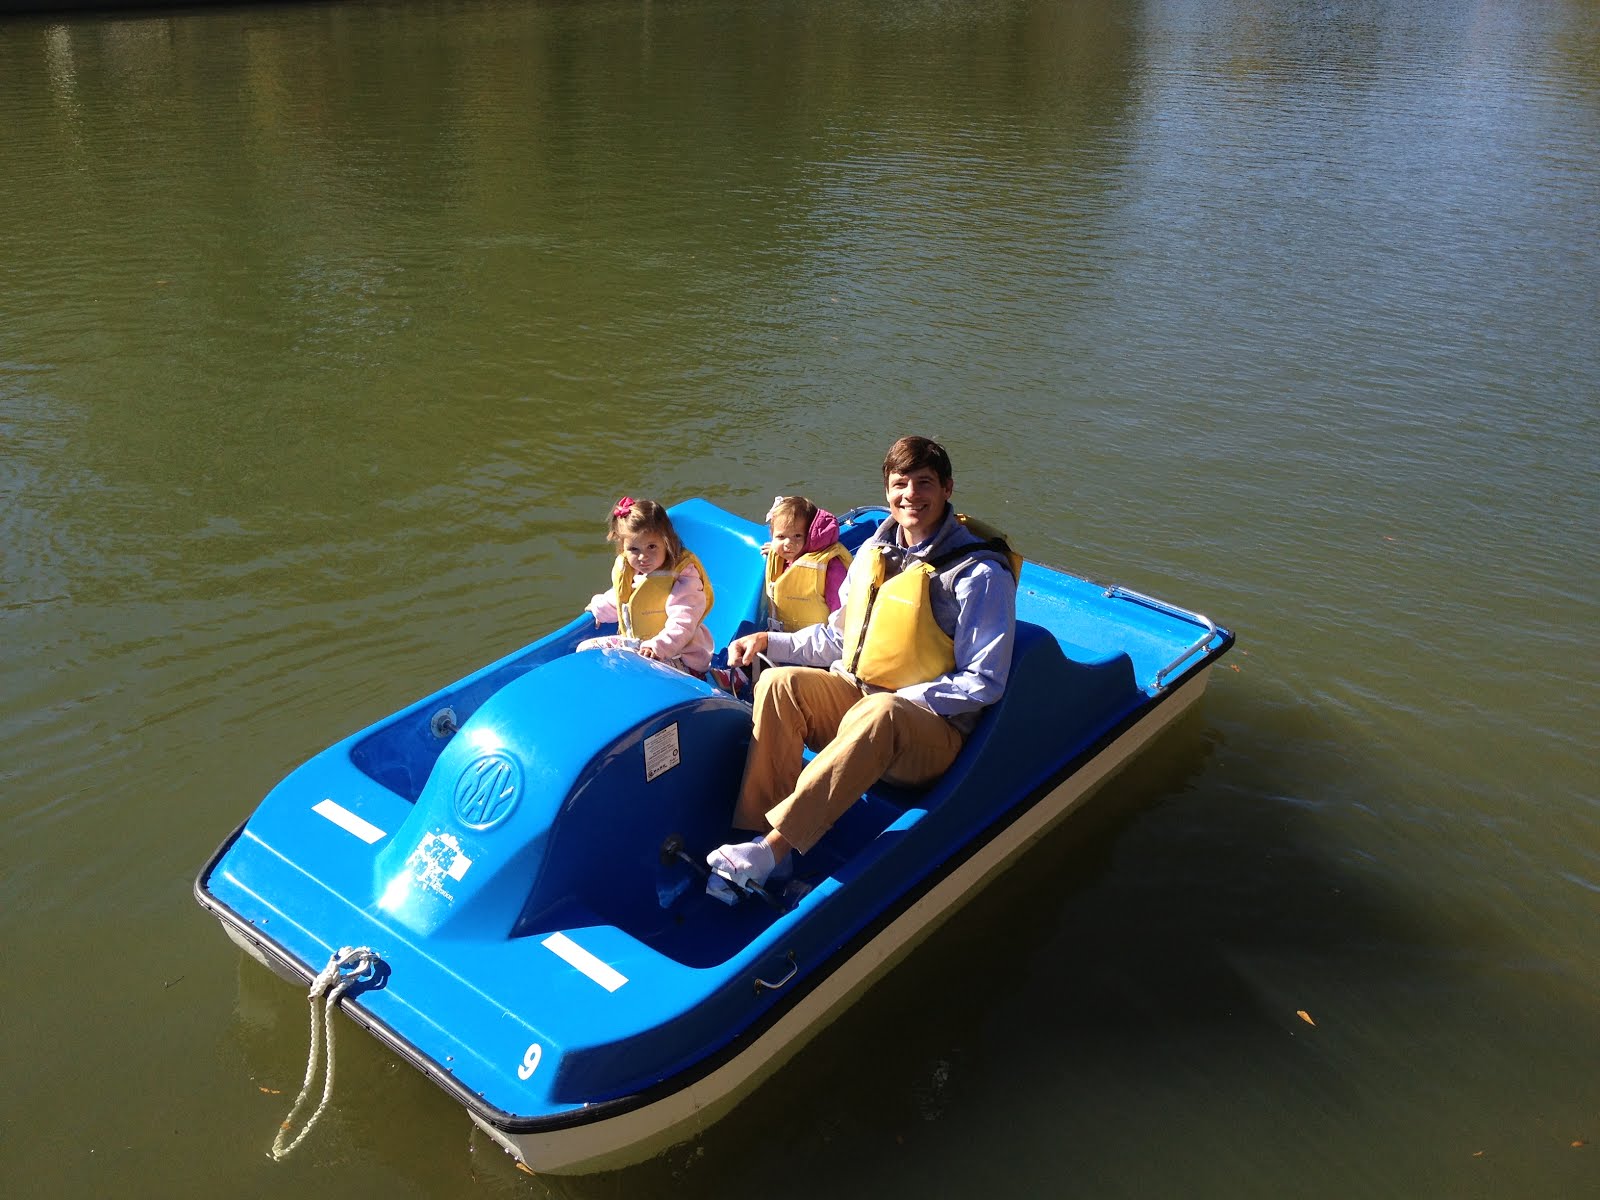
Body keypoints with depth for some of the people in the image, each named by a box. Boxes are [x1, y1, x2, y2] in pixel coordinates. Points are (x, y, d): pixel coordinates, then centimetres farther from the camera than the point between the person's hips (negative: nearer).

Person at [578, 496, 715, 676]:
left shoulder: (683, 579, -21)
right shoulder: (625, 569, 2)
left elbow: (682, 626, -28)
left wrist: (658, 647, -42)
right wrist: (600, 608, 47)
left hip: (677, 657, -9)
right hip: (634, 644, 9)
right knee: (586, 648, 5)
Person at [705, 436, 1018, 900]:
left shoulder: (981, 573, -11)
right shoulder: (874, 552, 9)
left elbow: (984, 683, -12)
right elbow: (841, 636, 19)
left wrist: (897, 701, -20)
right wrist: (770, 640, 5)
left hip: (931, 727, -6)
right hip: (855, 696, 6)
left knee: (877, 715, -39)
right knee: (780, 681, -20)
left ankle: (773, 846, -41)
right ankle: (756, 832, -25)